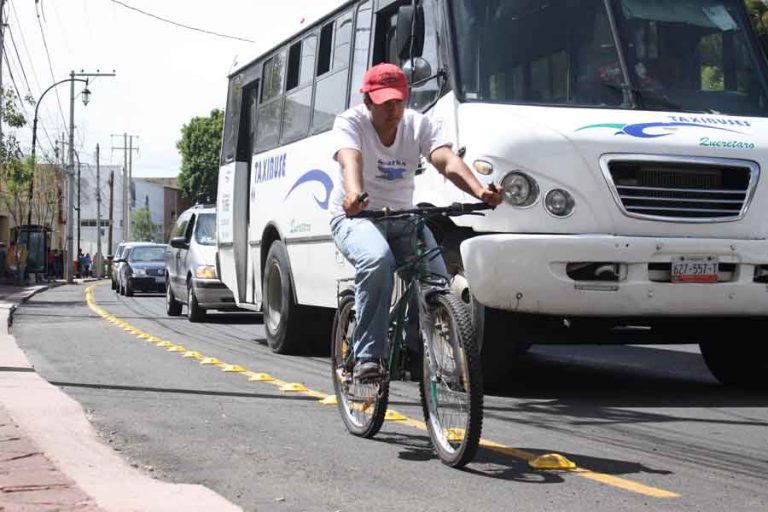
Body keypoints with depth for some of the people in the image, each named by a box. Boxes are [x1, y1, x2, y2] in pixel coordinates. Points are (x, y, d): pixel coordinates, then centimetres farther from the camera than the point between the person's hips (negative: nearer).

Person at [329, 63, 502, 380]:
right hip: (355, 216, -4)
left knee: (437, 280, -18)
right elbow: (350, 160, -32)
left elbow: (447, 161, -19)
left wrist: (480, 191, -39)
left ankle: (417, 350, 9)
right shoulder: (350, 122, -10)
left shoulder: (419, 124, -1)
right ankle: (367, 356, -28)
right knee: (377, 259, -37)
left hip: (403, 217, 4)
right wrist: (354, 195, -56)